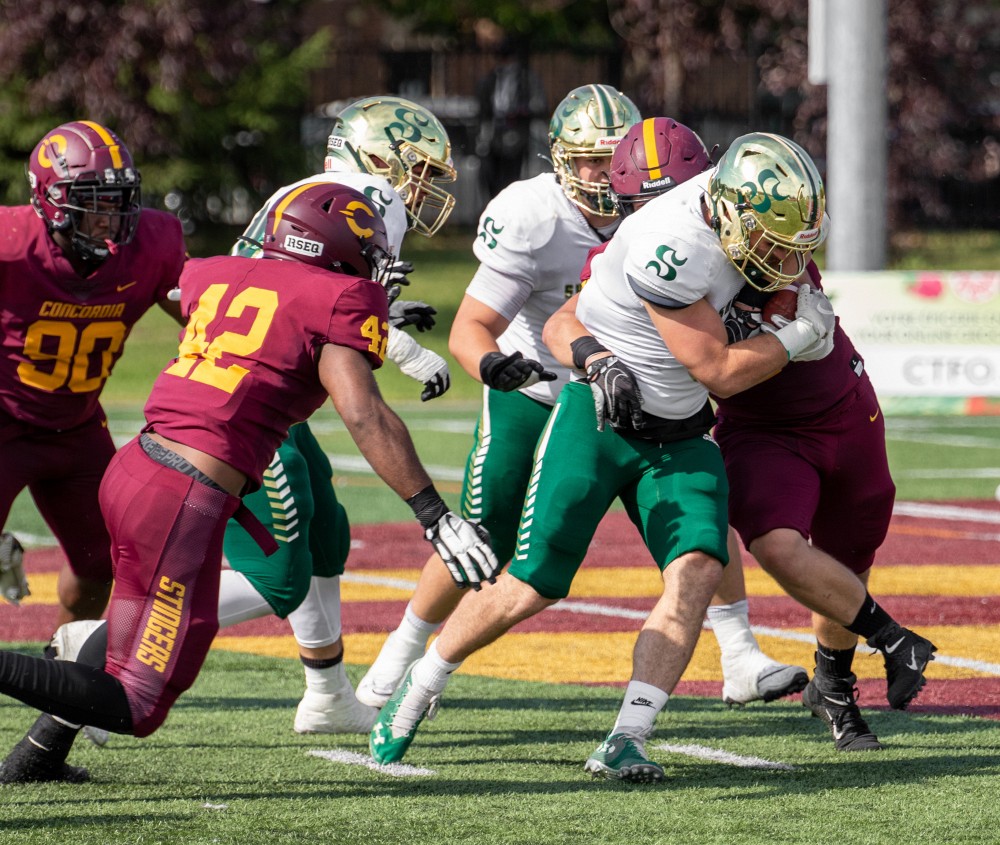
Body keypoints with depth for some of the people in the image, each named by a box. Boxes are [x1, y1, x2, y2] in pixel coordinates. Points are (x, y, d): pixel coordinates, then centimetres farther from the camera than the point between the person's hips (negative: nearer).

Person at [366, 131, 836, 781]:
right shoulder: (673, 248, -30)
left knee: (698, 570, -17)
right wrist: (805, 333, -9)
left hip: (681, 435, 6)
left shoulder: (733, 194, -7)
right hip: (602, 419, -6)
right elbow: (719, 371, -19)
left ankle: (626, 741, -18)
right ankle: (419, 688, 24)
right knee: (531, 587, -1)